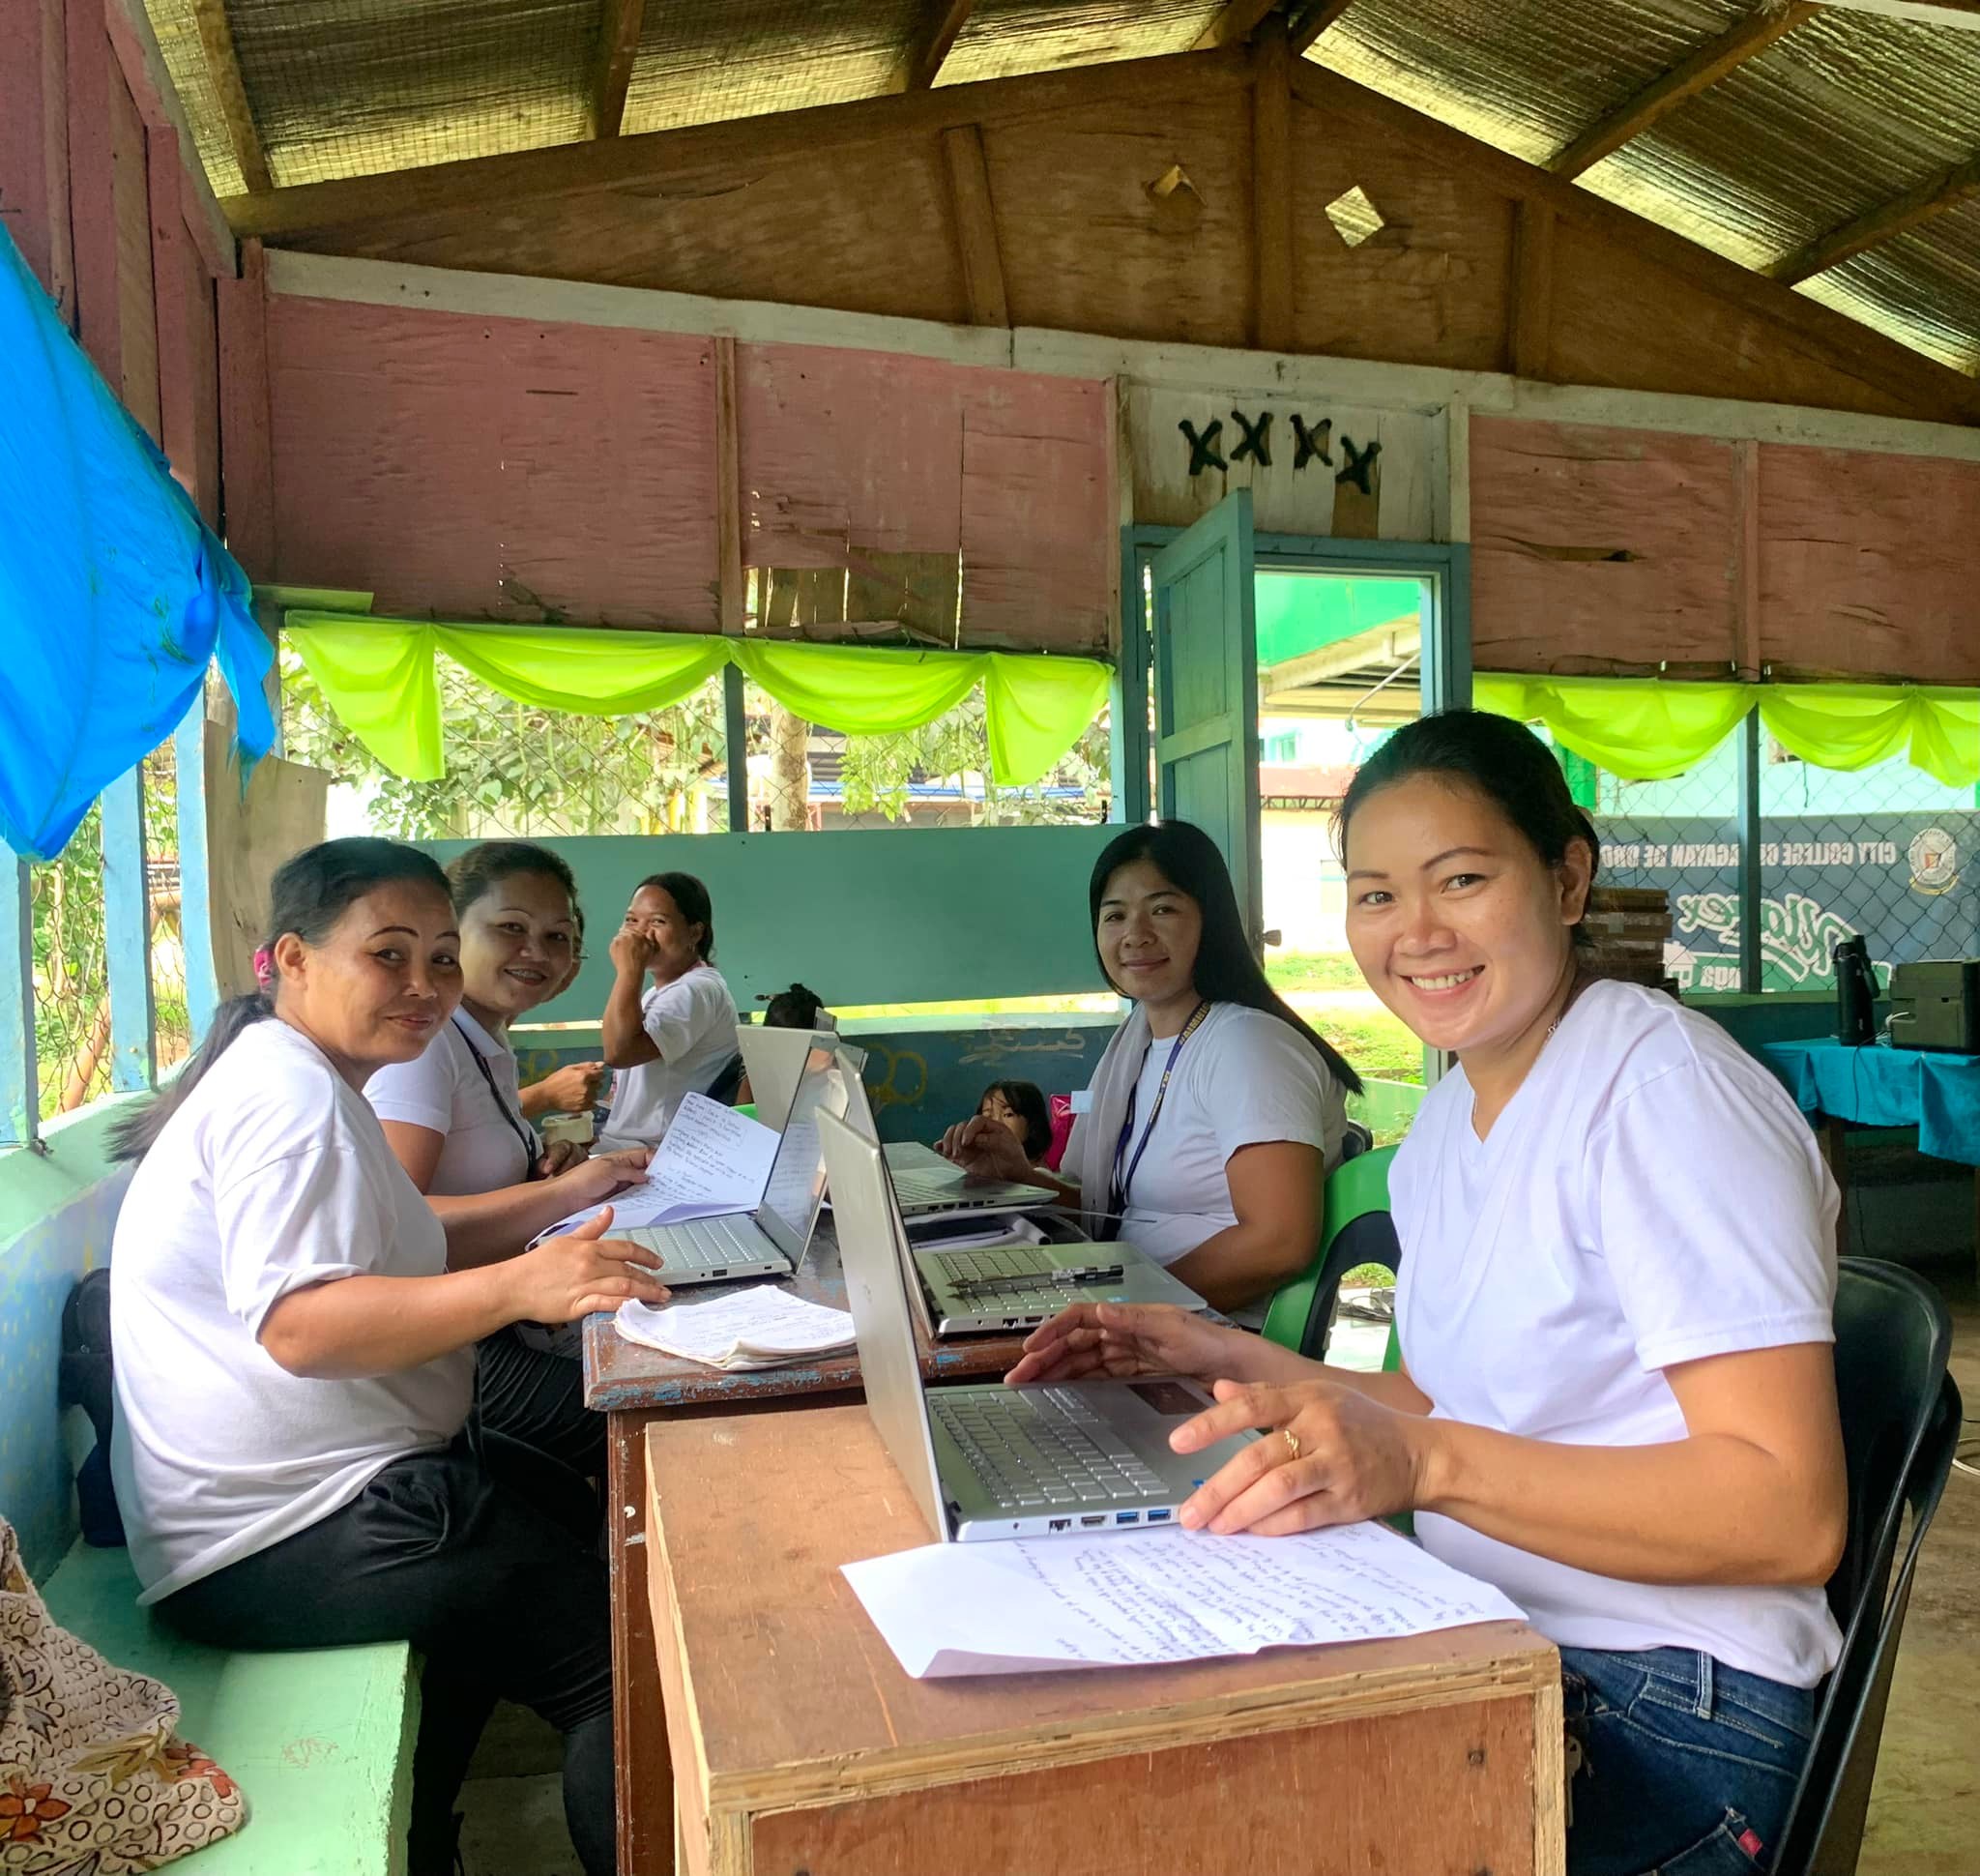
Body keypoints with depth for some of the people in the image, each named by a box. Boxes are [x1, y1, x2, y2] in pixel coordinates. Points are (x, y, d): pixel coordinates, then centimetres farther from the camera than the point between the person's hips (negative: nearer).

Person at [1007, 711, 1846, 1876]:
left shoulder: (1661, 1089, -18)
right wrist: (1229, 1362, 5)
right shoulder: (1455, 1110, 10)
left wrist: (1425, 1462, -34)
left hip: (1665, 1720, -7)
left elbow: (1792, 1513, -23)